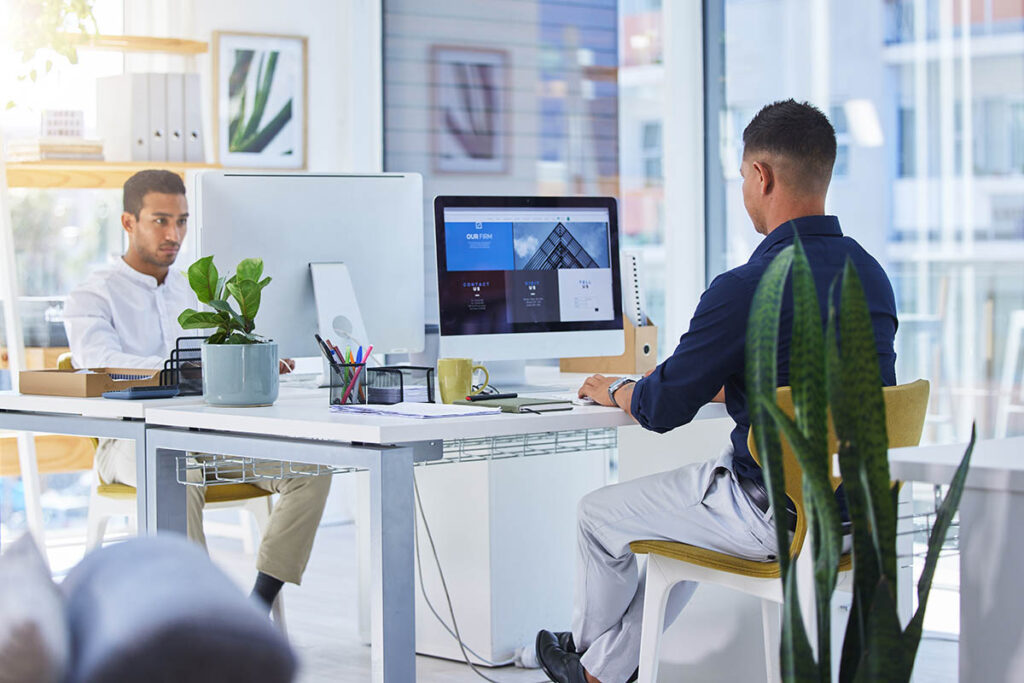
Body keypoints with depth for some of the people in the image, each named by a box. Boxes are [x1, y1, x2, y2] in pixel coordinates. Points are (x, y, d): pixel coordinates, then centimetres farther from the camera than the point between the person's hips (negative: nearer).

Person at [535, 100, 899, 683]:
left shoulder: (748, 288, -23)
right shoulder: (872, 274, 3)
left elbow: (661, 410, -12)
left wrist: (614, 392, 11)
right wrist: (720, 387, 27)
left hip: (775, 515, -8)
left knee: (600, 513, 16)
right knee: (685, 519, 33)